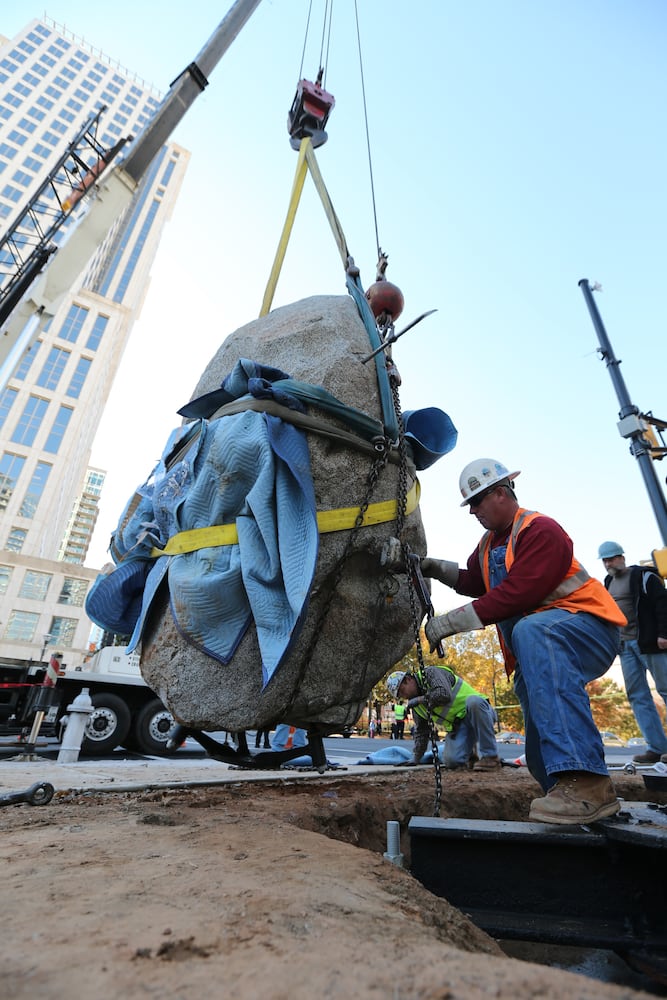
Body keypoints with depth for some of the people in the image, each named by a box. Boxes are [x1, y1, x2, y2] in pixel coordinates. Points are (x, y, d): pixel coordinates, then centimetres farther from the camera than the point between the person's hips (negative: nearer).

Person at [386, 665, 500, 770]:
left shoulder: (431, 673, -15)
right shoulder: (416, 705, 9)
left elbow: (444, 695, -33)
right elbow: (421, 731, 18)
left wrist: (421, 699, -19)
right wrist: (415, 759, 15)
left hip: (481, 713, -6)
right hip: (458, 725, 6)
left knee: (474, 701, -40)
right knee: (451, 761, -20)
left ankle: (490, 756, -26)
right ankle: (471, 751, 13)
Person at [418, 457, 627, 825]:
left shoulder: (540, 530, -16)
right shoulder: (490, 541, 14)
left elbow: (516, 594, -28)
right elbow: (474, 583, 18)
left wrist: (451, 622, -27)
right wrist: (436, 568, 1)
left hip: (588, 626, -9)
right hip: (541, 654, 9)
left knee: (530, 631, -41)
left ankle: (584, 781, -43)